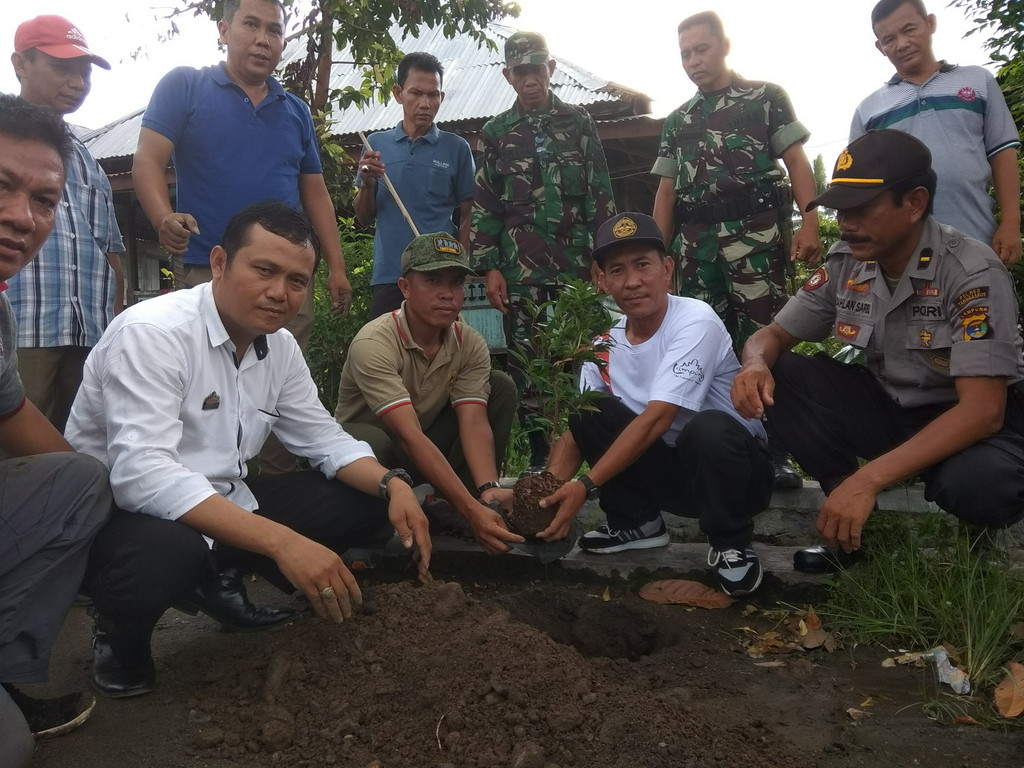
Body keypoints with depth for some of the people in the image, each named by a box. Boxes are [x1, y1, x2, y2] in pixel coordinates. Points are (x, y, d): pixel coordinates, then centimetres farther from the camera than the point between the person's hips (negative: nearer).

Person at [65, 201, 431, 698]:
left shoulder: (279, 346, 1)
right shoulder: (152, 333, -23)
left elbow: (323, 437, 7)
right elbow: (142, 474, -34)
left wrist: (392, 484, -13)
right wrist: (280, 541, -42)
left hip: (218, 505, 7)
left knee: (363, 501, -3)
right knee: (164, 552, -41)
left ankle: (219, 580, 12)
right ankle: (120, 634, -4)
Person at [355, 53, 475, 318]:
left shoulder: (456, 148, 2)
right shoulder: (377, 144, 7)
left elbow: (467, 216, 4)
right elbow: (364, 218, 10)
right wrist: (368, 184, -8)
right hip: (389, 276, 1)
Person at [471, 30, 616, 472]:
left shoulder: (579, 123, 11)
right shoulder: (496, 133, 11)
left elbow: (601, 196, 7)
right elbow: (484, 206, 9)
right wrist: (489, 268, 1)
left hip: (577, 264, -1)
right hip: (520, 269, 1)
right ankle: (541, 458, 10)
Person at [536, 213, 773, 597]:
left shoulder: (695, 321, -21)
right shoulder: (606, 342, -3)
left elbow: (656, 419, -29)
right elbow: (574, 429, -6)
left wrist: (585, 486, -34)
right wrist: (547, 491, -24)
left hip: (734, 467, -5)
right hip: (668, 469, 5)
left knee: (708, 428, -38)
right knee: (585, 410, -12)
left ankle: (731, 545, -10)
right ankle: (636, 521, 6)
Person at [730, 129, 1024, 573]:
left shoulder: (972, 272, -24)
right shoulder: (843, 268, -8)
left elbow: (982, 410, -30)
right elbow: (772, 336, 2)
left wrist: (869, 479, -39)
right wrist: (756, 365, -26)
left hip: (976, 423, -5)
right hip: (891, 409, 5)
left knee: (977, 483, -40)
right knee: (774, 375, -15)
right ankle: (852, 517, -5)